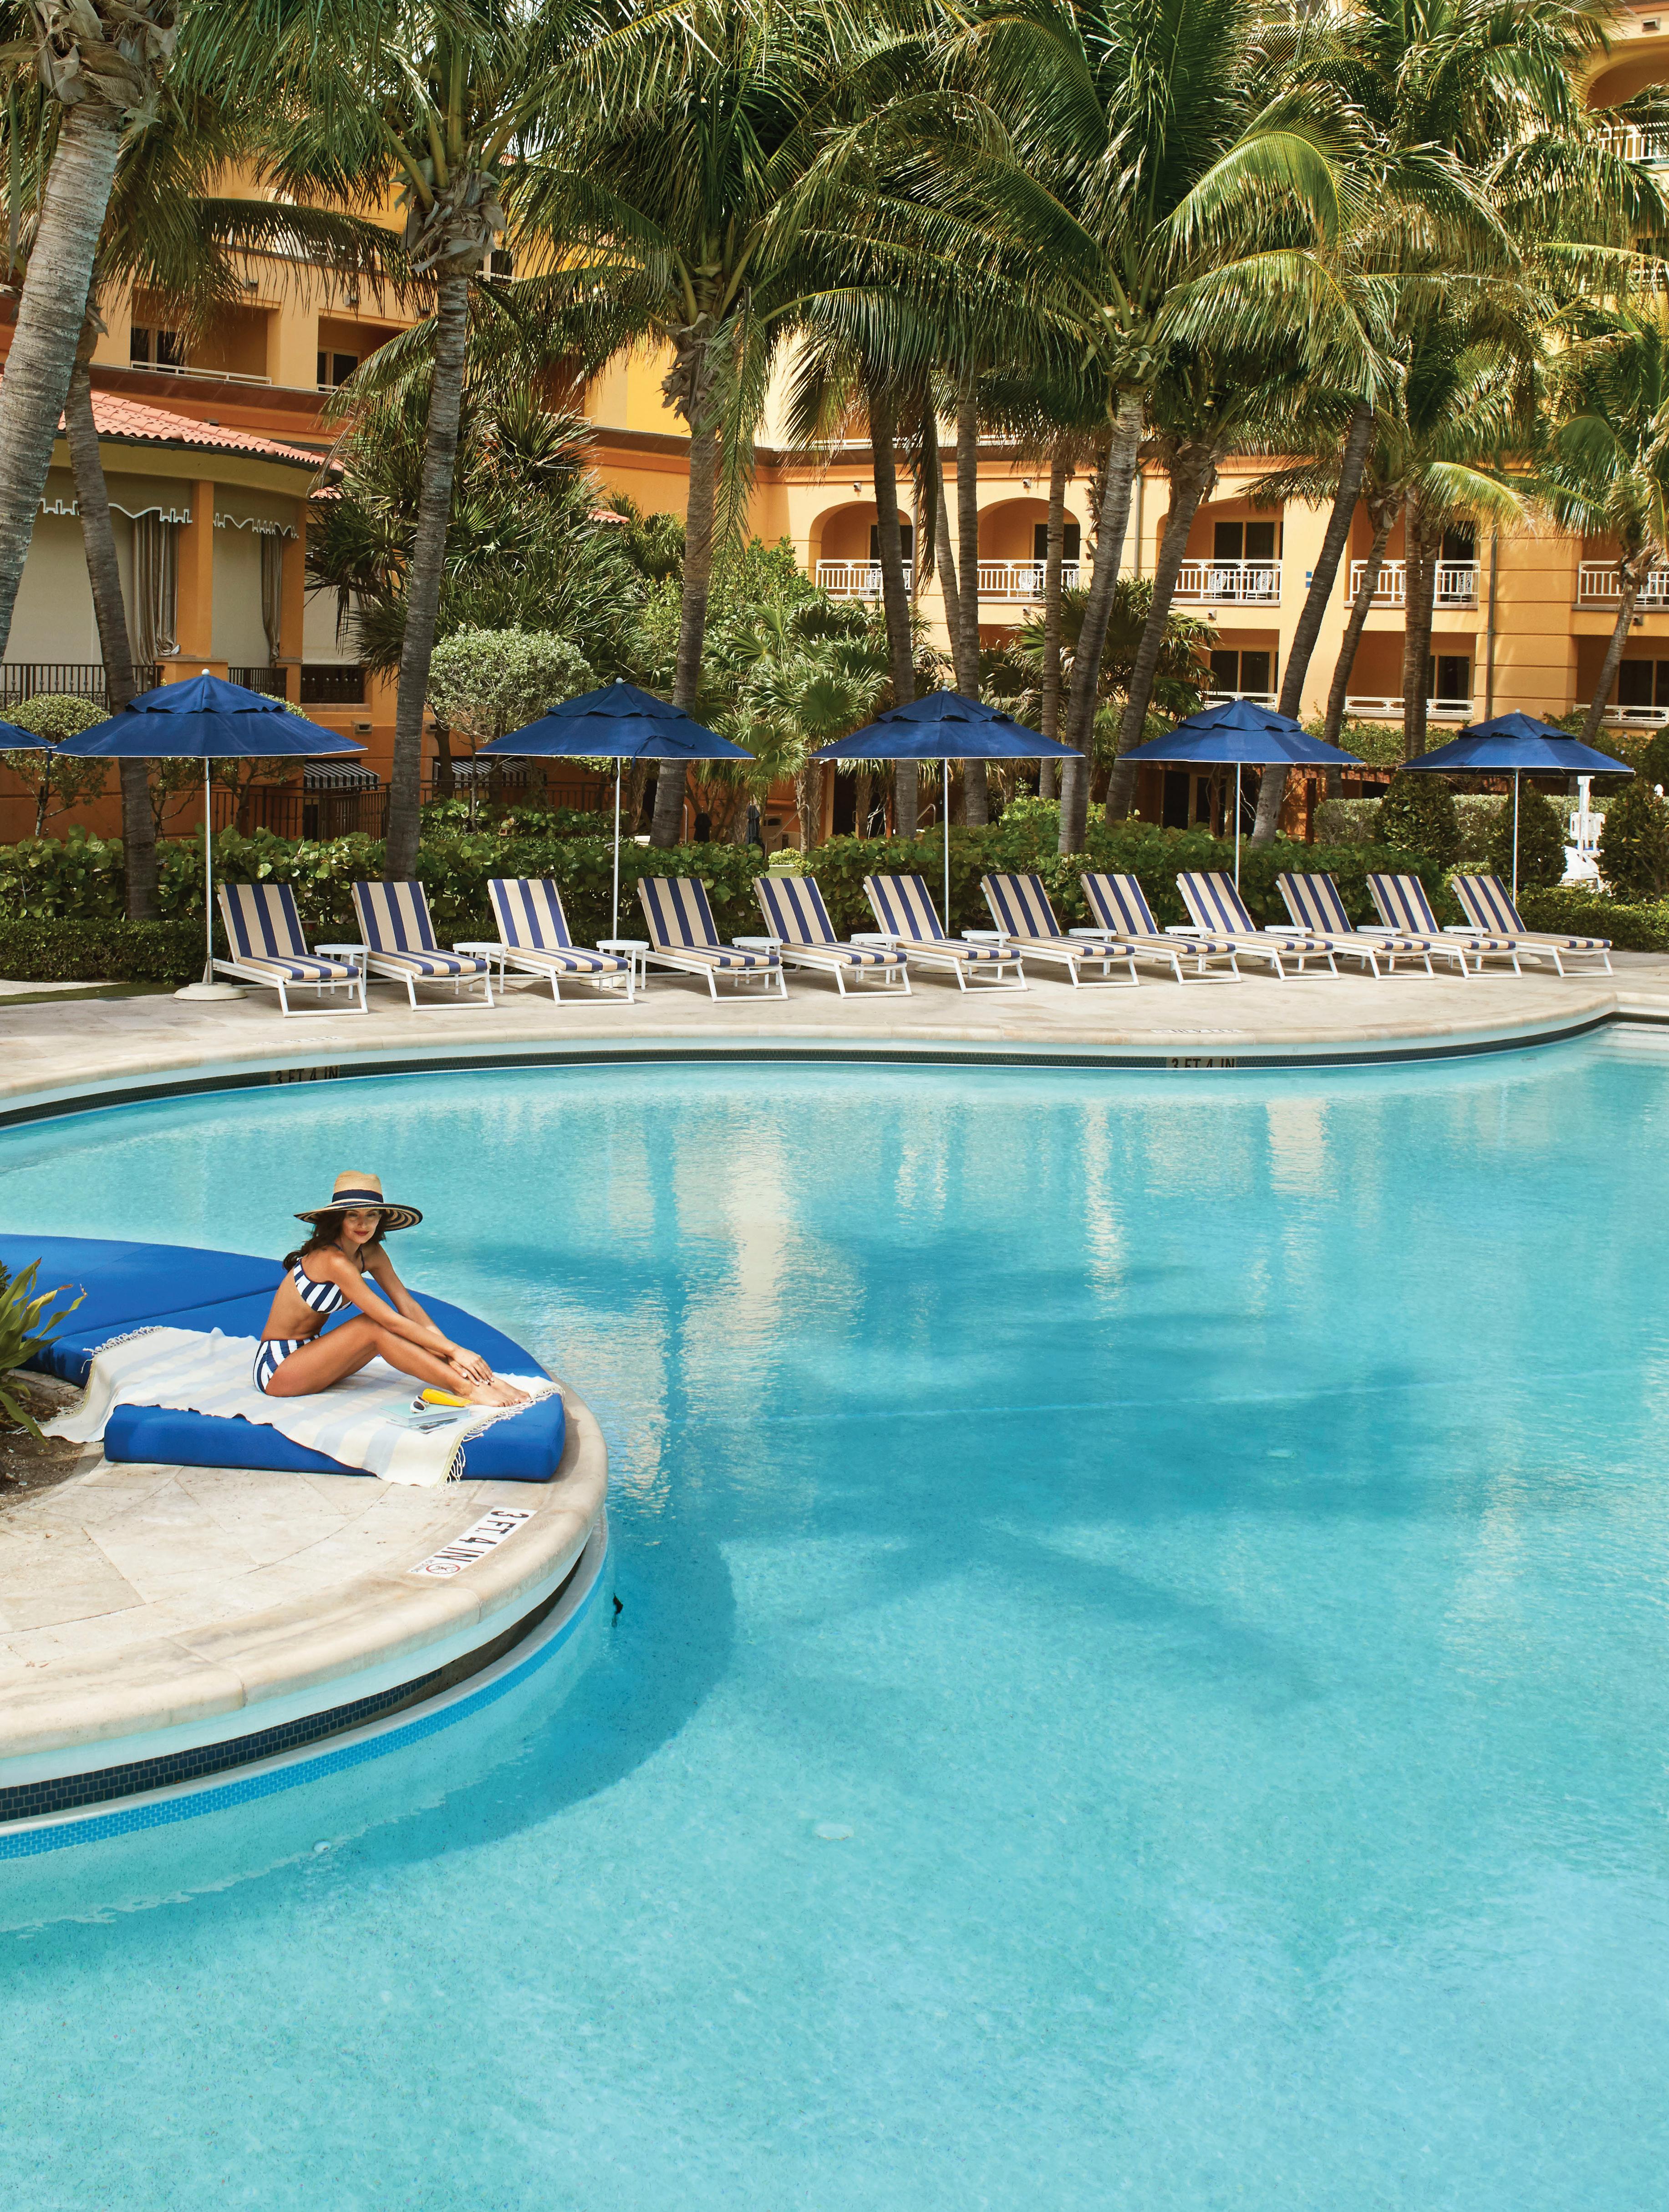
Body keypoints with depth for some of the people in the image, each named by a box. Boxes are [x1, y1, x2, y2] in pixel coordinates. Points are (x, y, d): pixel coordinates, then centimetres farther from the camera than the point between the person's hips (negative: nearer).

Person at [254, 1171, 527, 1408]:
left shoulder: (371, 1254, 2)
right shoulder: (333, 1260, -25)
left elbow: (408, 1306, -4)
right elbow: (392, 1320, -26)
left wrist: (449, 1350, -17)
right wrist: (454, 1350, -25)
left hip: (305, 1356, 8)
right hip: (276, 1368, -8)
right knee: (374, 1326, -23)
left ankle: (483, 1380, -19)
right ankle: (467, 1389, -29)